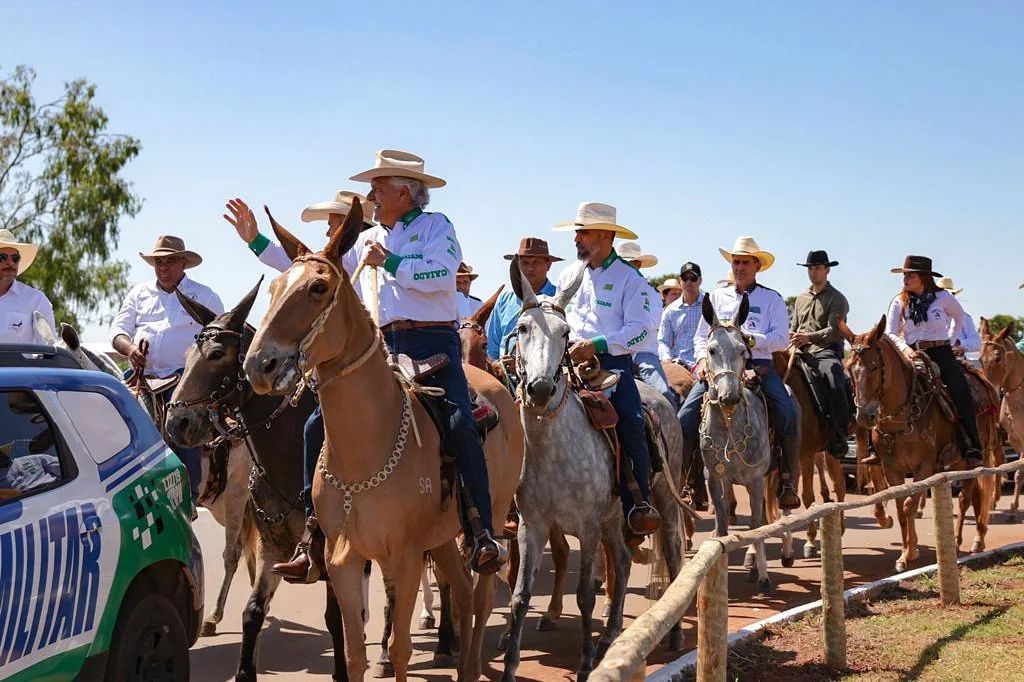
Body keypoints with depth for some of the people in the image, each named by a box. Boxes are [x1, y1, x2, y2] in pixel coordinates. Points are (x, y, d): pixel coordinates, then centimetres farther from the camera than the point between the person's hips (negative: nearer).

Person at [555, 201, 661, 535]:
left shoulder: (629, 278, 2)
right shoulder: (568, 276, 19)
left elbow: (640, 328, -8)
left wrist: (596, 345, -19)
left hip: (613, 363, -4)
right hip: (569, 363, 4)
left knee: (630, 422, -26)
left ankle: (640, 502, -14)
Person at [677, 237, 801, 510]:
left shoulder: (772, 298, 11)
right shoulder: (717, 297, 19)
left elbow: (781, 339, -1)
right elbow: (701, 336, 17)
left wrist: (751, 338, -16)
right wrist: (703, 358, -4)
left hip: (759, 365, -2)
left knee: (788, 414, -25)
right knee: (686, 416, -18)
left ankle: (787, 482, -15)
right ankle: (693, 480, -8)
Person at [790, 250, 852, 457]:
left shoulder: (837, 299, 5)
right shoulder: (801, 298, 23)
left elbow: (834, 331, -8)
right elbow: (794, 328, 30)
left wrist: (809, 337, -21)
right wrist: (793, 338, 5)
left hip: (827, 352, -5)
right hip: (802, 354, 5)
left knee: (835, 383, -31)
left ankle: (839, 438, -24)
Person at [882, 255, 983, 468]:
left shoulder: (943, 297, 3)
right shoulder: (899, 302, 5)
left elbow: (959, 316, 23)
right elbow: (890, 334, -2)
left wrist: (952, 340, 14)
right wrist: (904, 348, -21)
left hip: (941, 353, -1)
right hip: (912, 355, 1)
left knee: (961, 390, -26)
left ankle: (973, 449, -21)